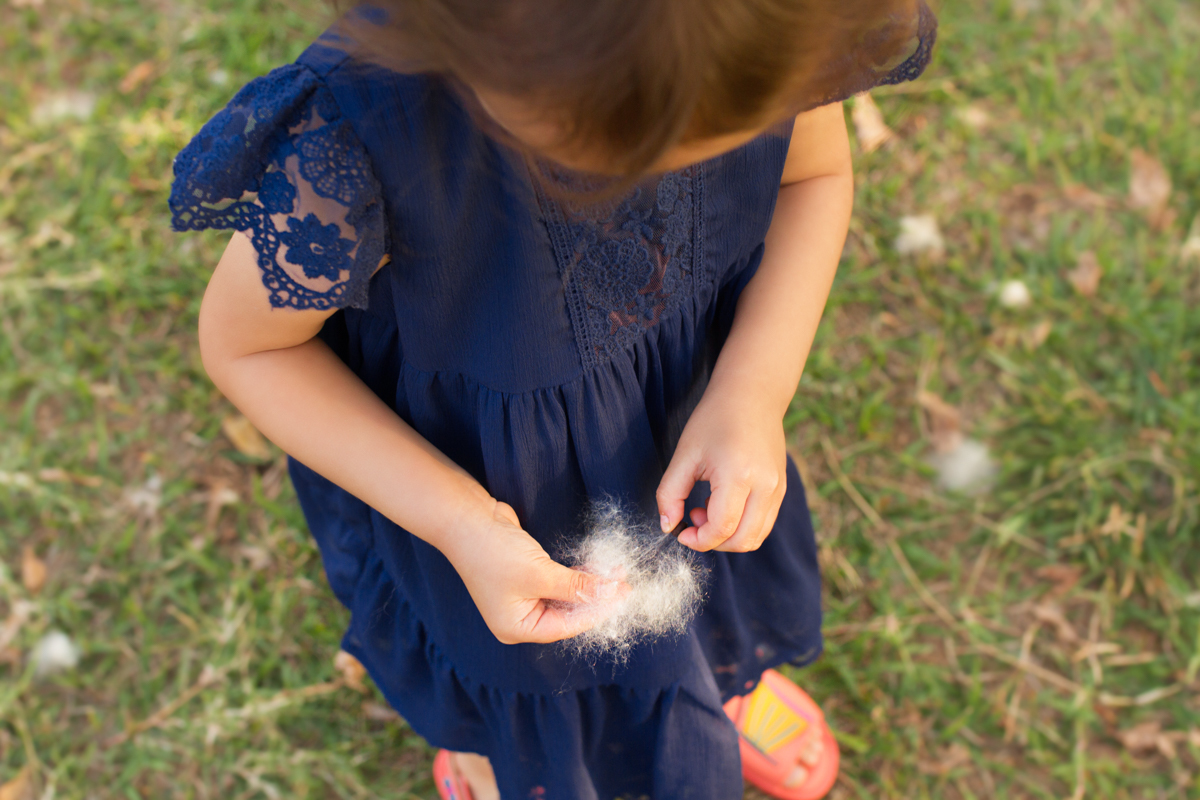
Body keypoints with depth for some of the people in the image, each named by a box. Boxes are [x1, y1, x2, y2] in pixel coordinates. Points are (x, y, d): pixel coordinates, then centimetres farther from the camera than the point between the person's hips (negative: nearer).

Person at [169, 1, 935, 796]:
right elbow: (243, 344, -22)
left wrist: (755, 390, -23)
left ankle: (717, 674, 76)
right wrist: (456, 524, -30)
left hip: (691, 401, 3)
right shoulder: (357, 137, -42)